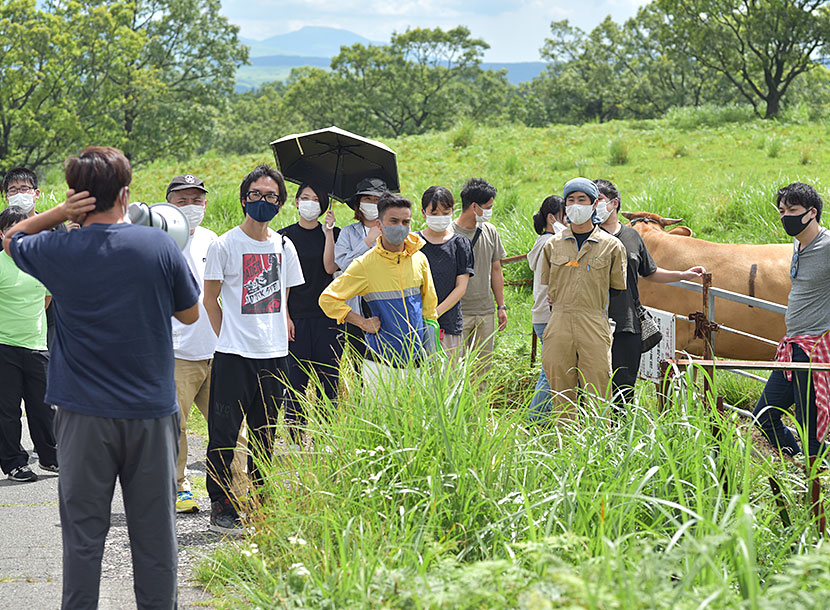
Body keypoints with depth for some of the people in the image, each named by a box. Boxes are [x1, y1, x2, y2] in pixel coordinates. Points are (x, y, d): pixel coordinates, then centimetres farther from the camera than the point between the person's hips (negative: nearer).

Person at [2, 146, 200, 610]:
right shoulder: (160, 246, -8)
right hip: (152, 413, 0)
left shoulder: (59, 253, -6)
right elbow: (191, 313, 6)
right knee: (154, 532, 9)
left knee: (84, 532, 7)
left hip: (85, 416, 0)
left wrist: (59, 214, 1)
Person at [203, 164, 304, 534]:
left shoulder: (284, 247, 10)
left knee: (265, 436, 10)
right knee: (224, 435, -4)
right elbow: (210, 299, 1)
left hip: (275, 355, 4)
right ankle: (221, 509, 3)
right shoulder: (224, 245, -3)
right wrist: (229, 338, -2)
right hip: (233, 355, -4)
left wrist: (281, 325, 10)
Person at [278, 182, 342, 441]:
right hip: (296, 318, -1)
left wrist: (328, 231, -12)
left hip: (327, 317, 1)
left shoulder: (333, 233, 7)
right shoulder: (284, 237, 6)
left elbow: (330, 267, -8)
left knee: (328, 380, 2)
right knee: (297, 382, -1)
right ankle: (296, 437, 5)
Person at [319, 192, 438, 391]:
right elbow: (328, 299, -5)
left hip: (417, 363, 4)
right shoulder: (365, 265, -8)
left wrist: (430, 355, 14)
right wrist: (363, 323, -9)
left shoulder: (419, 259, 5)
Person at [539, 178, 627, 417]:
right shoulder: (553, 245, 11)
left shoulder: (611, 245, 4)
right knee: (561, 395, 3)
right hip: (559, 325, 2)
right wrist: (562, 308, 12)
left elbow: (618, 288, 10)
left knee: (597, 396, -5)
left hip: (595, 326, -2)